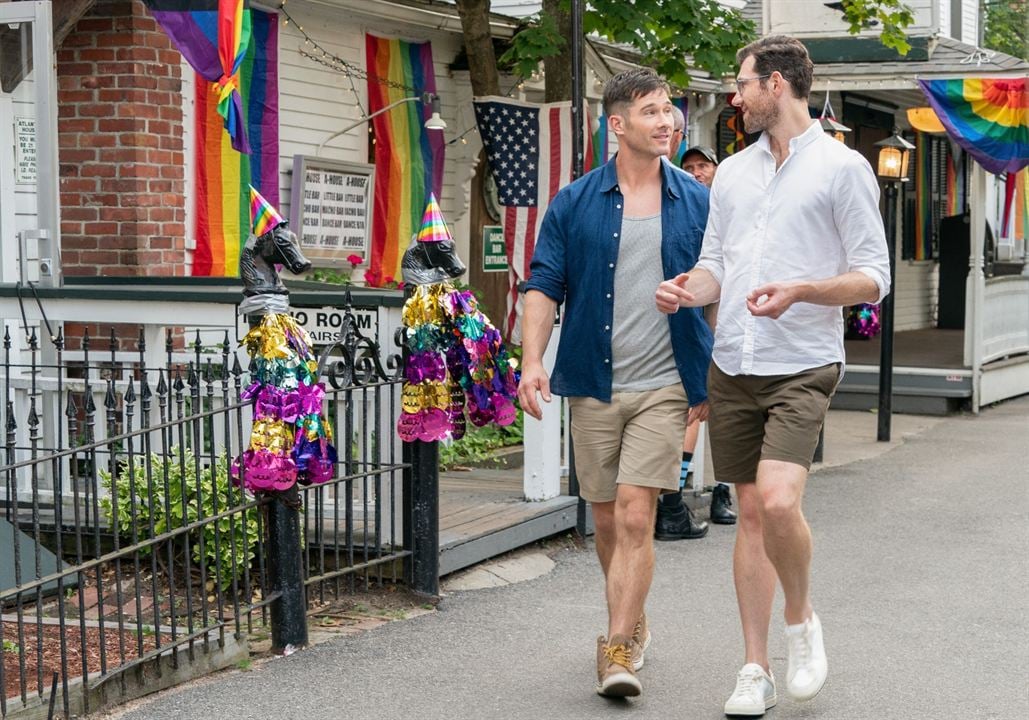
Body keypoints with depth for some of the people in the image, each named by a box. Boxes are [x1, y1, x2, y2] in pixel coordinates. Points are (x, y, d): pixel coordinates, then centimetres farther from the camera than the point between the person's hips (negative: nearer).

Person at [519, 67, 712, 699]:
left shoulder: (697, 203, 4)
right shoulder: (574, 203, 2)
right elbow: (544, 286, 0)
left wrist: (714, 380, 5)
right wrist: (532, 360, -14)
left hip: (664, 385, -2)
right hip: (594, 385, 2)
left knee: (635, 515, -12)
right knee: (608, 520, 12)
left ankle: (618, 648, -8)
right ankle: (634, 624, 33)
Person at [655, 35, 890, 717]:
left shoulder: (843, 167, -4)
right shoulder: (733, 171, 15)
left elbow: (873, 277, -6)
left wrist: (801, 291, -23)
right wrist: (688, 287, -3)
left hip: (802, 367, -5)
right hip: (732, 367, 5)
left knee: (779, 502, -21)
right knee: (750, 513, 7)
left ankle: (802, 620, 7)